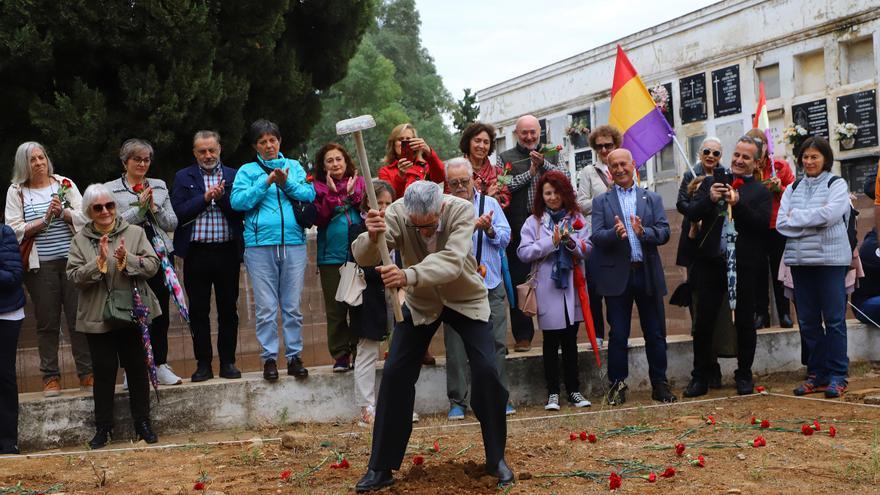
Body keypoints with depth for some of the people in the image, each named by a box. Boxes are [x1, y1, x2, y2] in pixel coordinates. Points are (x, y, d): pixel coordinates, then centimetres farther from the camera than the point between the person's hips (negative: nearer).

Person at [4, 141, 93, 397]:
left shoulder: (65, 184, 9)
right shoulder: (16, 192, 6)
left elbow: (84, 218, 3)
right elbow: (14, 231, -2)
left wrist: (63, 213, -13)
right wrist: (44, 220, -11)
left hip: (71, 260, 1)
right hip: (40, 266, -1)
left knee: (79, 318, 1)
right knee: (47, 322, 4)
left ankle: (87, 373, 8)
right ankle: (50, 377, 13)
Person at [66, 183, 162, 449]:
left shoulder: (135, 233, 2)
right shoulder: (80, 240, 2)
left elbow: (152, 266, -6)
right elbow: (74, 276, -7)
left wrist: (126, 260, -20)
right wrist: (99, 263, -19)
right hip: (98, 317, 0)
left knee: (137, 369, 8)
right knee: (104, 372, 4)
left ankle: (142, 422, 19)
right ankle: (103, 427, 15)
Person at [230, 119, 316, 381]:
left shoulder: (294, 166, 15)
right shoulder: (247, 171, 10)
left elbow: (309, 194, 4)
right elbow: (237, 201, -4)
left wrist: (287, 183, -10)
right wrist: (266, 182, -10)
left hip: (293, 243, 1)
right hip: (260, 244, -1)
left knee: (293, 306, 3)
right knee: (266, 308, -1)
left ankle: (294, 356, 11)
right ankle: (269, 358, 6)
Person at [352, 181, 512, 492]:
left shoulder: (462, 210, -29)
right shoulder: (395, 214, -24)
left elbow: (452, 261, -44)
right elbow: (363, 258, -32)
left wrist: (408, 275, -61)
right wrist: (371, 237, -55)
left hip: (466, 299, -1)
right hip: (420, 302, 2)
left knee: (486, 372, -13)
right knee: (395, 375, -5)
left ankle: (497, 460, 8)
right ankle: (381, 468, 7)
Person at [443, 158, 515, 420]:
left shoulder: (490, 203, 11)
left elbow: (505, 238, 5)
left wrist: (490, 230, -13)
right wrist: (471, 226, -20)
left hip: (491, 284, 2)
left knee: (497, 343, 4)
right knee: (456, 346, 1)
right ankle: (457, 401, 11)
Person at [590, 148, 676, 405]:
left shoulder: (652, 199, 10)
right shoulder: (601, 201, 6)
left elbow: (664, 232, -2)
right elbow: (596, 237, -7)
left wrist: (643, 232, -22)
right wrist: (615, 233, -27)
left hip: (648, 275, 1)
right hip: (617, 276, -1)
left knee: (656, 333, 7)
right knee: (618, 335, 4)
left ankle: (660, 384, 17)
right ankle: (617, 384, 14)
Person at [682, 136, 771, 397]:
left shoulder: (761, 192, 4)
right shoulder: (712, 182, 11)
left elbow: (763, 224, -10)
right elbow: (691, 214, 2)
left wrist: (738, 204, -20)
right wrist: (709, 199, -16)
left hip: (743, 265, -1)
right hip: (710, 263, 2)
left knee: (745, 323, 7)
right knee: (703, 322, 4)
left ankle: (744, 375, 21)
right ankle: (700, 376, 14)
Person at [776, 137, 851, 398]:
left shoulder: (837, 185, 1)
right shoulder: (793, 188, 14)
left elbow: (829, 214, -16)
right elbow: (781, 223, 2)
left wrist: (796, 217, -7)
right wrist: (813, 221, -10)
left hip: (830, 259, -4)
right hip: (800, 259, 5)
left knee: (834, 318, -2)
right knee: (808, 320, 7)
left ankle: (837, 376, 4)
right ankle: (817, 374, 16)